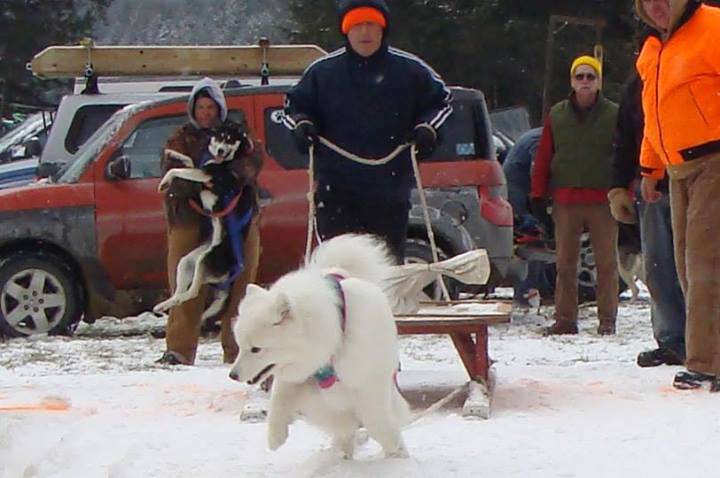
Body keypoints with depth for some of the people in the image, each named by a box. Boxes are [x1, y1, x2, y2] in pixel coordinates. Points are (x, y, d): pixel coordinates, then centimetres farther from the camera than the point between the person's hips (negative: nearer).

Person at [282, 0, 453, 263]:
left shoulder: (410, 70, 4)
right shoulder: (322, 71, 5)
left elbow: (441, 101, 15)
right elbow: (294, 104, 17)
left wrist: (427, 129, -4)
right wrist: (301, 124, -4)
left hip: (391, 191, 1)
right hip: (336, 190, 0)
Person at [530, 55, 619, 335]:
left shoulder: (613, 115, 5)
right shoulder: (557, 116, 10)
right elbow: (543, 157, 10)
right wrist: (538, 195, 5)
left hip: (603, 201, -2)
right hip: (565, 201, 2)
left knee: (606, 262, 1)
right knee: (565, 262, 4)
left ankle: (607, 319, 7)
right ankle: (565, 319, 8)